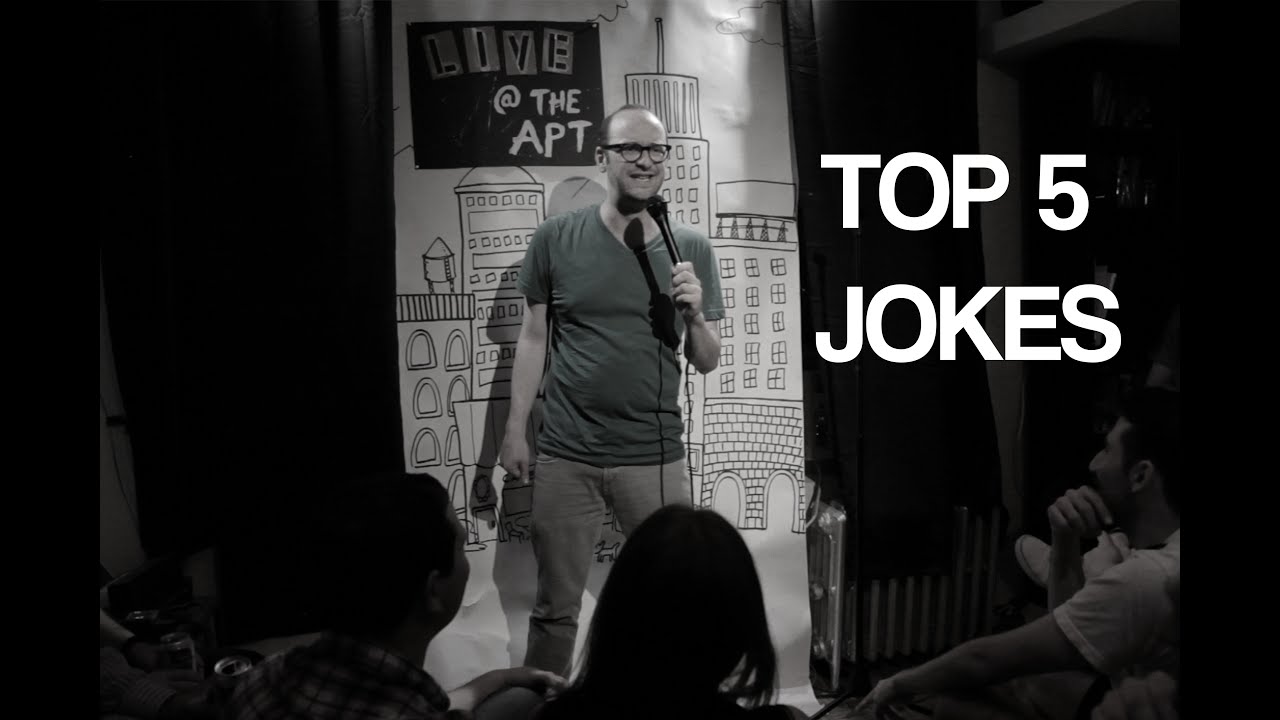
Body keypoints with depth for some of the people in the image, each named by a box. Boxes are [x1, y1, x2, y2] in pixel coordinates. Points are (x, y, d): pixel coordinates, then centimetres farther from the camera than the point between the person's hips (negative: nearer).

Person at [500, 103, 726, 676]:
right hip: (565, 456, 0)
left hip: (656, 457, 1)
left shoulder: (691, 249, 0)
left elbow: (707, 363, 4)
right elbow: (533, 337, 6)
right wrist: (515, 429, 5)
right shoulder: (556, 239, -2)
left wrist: (695, 314, -16)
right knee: (555, 609, 13)